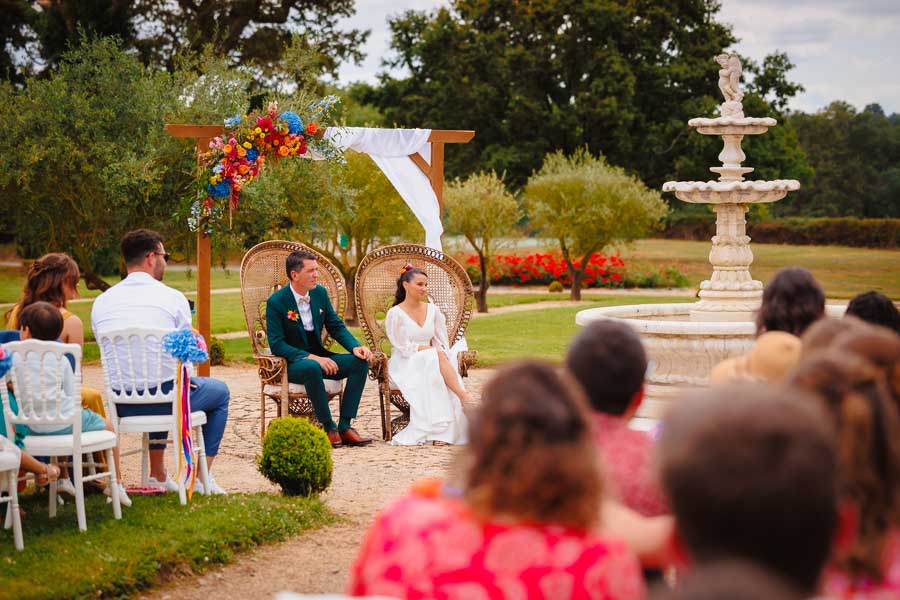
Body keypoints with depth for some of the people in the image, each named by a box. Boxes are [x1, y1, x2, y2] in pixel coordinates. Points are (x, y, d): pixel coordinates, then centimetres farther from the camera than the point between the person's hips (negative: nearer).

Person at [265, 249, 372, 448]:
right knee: (312, 368, -39)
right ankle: (329, 428, -27)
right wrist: (311, 357, -29)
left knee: (360, 362, -16)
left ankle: (344, 426, -18)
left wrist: (355, 347, -10)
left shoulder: (320, 293, 3)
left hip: (318, 357, 6)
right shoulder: (276, 302, -15)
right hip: (291, 363, -6)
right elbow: (277, 344, -19)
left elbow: (336, 326, 10)